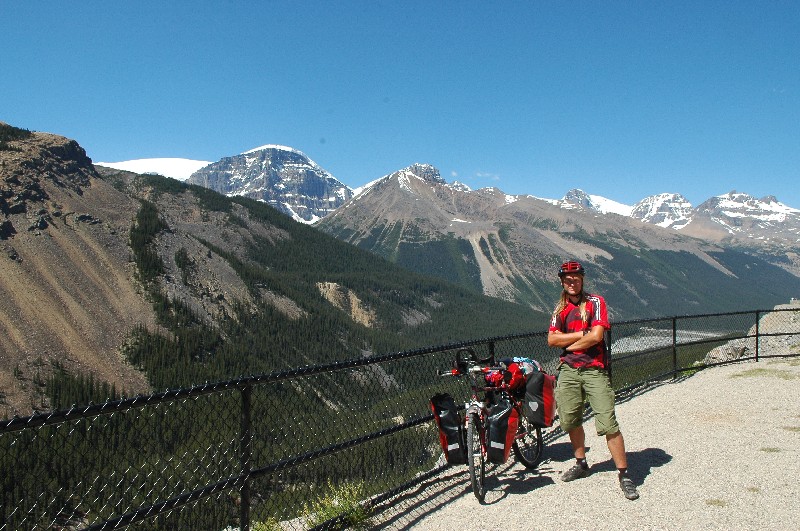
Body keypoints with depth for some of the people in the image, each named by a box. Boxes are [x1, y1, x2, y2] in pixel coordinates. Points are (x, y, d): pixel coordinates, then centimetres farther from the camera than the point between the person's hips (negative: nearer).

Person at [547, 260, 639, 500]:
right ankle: (581, 465, 30)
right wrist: (582, 333, -8)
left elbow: (596, 336, -14)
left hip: (594, 370, -4)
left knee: (608, 424, -9)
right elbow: (552, 339, 1)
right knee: (570, 421, 10)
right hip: (568, 371, 5)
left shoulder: (595, 302, -1)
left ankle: (624, 475, -1)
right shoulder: (560, 309, 13)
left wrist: (568, 344, -3)